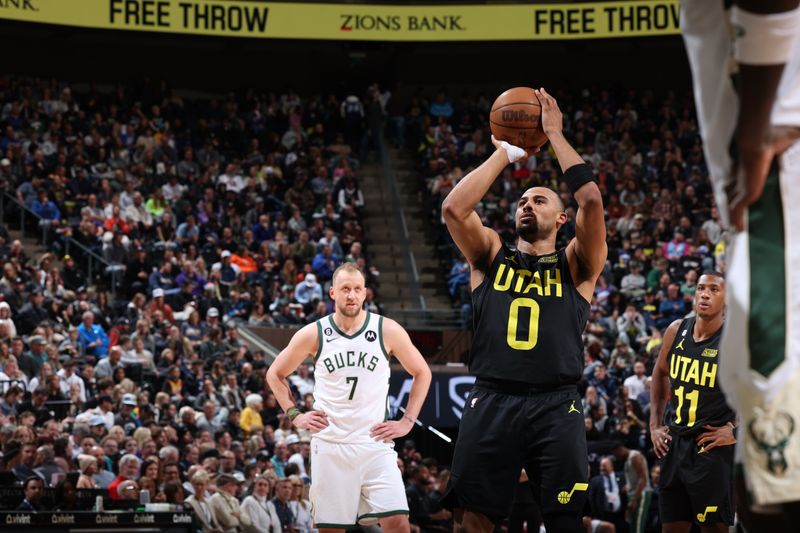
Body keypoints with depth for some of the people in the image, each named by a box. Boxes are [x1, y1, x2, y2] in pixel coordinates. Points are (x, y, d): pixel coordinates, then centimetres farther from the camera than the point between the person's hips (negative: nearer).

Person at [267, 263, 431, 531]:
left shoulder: (388, 331, -1)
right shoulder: (313, 334, -1)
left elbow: (421, 373, 12)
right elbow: (275, 375, 14)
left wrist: (407, 422, 4)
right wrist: (295, 415, 4)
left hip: (375, 443, 0)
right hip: (330, 446, 0)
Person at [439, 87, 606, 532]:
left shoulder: (575, 265, 13)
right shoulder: (492, 256, 17)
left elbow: (592, 200, -3)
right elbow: (454, 208, 0)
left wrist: (555, 135, 4)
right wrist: (505, 153, 7)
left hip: (555, 407, -1)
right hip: (492, 402, 1)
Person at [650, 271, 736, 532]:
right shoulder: (676, 331, 4)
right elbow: (659, 374, 20)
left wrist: (736, 429, -13)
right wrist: (655, 425, 14)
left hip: (712, 445, -6)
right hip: (673, 442, 6)